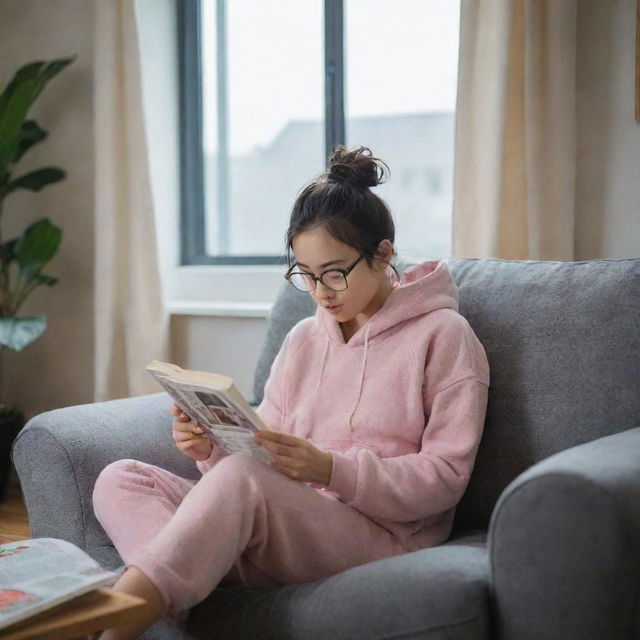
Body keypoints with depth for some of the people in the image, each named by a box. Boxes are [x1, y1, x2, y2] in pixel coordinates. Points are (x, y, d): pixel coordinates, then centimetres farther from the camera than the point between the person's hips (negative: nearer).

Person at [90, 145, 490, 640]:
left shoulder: (442, 335, 2)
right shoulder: (303, 339, 21)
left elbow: (445, 475, -6)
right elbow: (266, 455, 17)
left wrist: (330, 469, -18)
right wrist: (212, 449, -6)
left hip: (381, 533, -6)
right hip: (288, 529, 7)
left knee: (241, 477, -35)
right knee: (121, 480, -14)